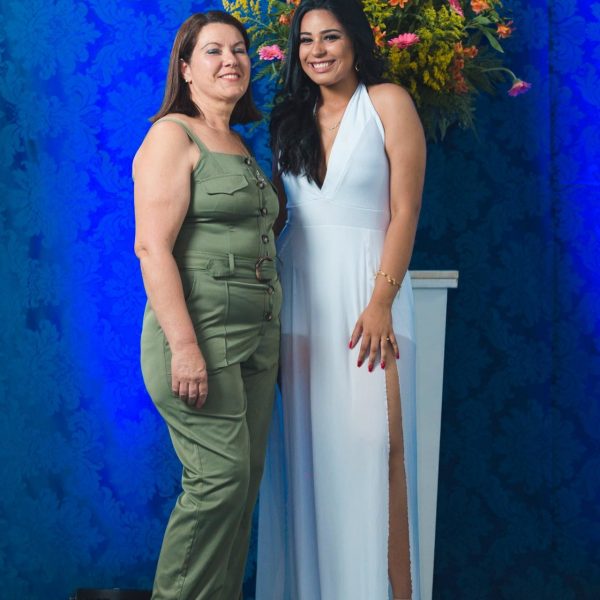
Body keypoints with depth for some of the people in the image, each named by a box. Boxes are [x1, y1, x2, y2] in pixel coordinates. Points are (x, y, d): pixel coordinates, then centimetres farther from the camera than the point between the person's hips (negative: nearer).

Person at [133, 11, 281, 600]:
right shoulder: (172, 136, -5)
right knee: (220, 477, -13)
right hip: (199, 332, -8)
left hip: (256, 340, 8)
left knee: (246, 479, 6)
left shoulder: (240, 146, 19)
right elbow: (152, 247, -14)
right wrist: (184, 345, -22)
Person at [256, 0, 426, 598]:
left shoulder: (387, 102, -1)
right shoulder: (291, 118, 15)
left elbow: (404, 211, -7)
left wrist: (381, 302, -15)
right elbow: (277, 212, 15)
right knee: (308, 447, 3)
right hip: (299, 291, 5)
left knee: (374, 442, -10)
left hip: (366, 286, -4)